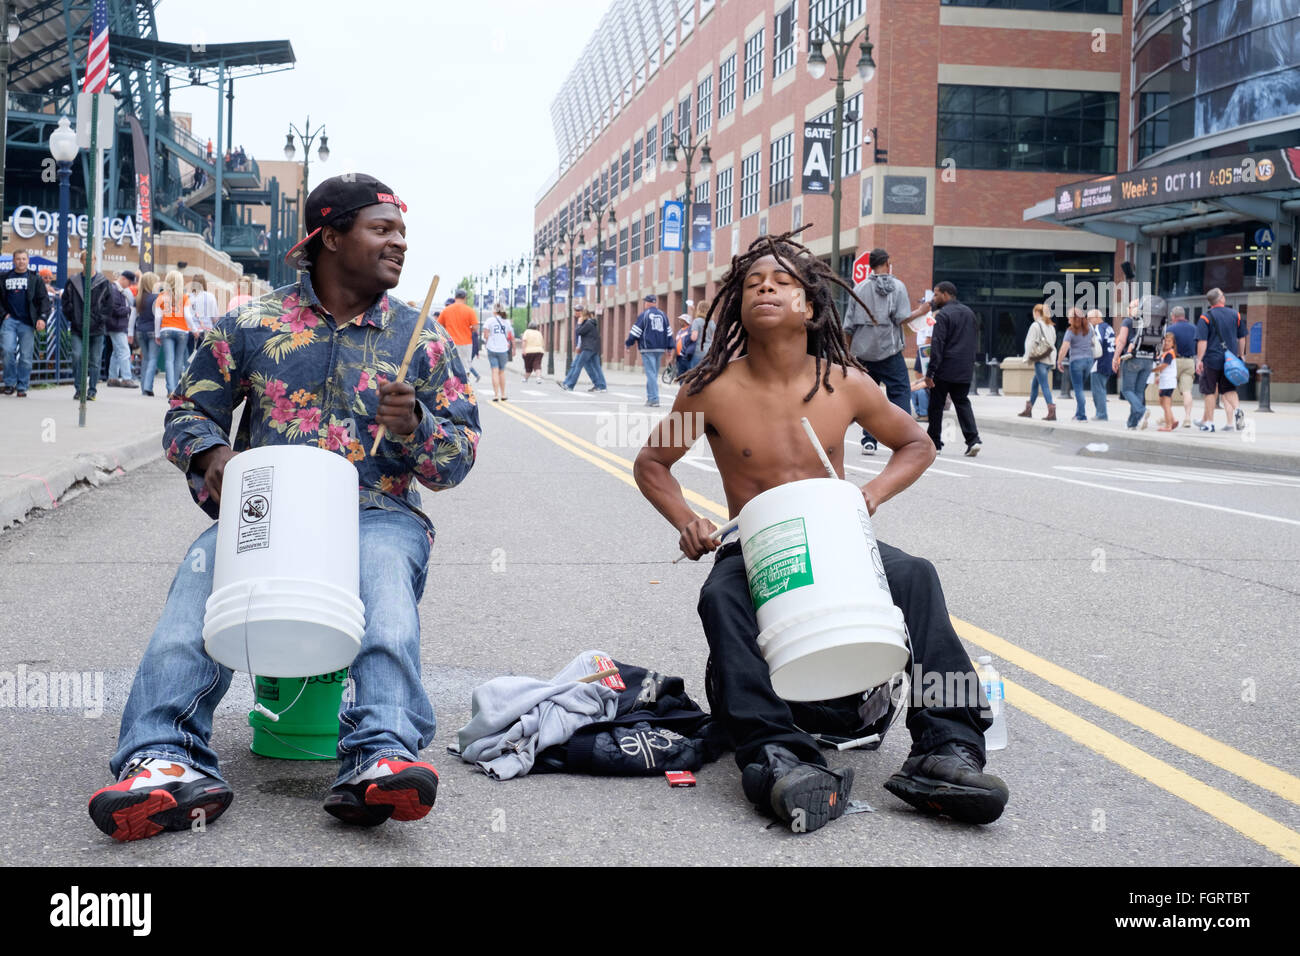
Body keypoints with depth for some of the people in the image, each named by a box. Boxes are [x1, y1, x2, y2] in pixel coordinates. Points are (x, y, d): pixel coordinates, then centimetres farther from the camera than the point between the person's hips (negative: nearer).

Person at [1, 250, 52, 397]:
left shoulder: (35, 279, 7)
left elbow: (44, 300, 3)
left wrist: (42, 318, -9)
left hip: (27, 323, -1)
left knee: (26, 356, -2)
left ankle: (22, 387, 6)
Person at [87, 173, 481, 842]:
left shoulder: (421, 339, 13)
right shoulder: (254, 325, 13)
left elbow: (460, 454, 11)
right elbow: (188, 411, 16)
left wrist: (415, 427, -12)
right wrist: (211, 451, -9)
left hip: (377, 514, 0)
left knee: (386, 575, -37)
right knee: (202, 574, -33)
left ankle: (380, 760, -54)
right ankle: (168, 761, -46)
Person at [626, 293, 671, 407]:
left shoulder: (644, 315, -3)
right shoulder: (663, 315, 13)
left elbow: (635, 331, -4)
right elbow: (668, 332, 14)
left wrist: (628, 344, 7)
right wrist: (669, 347, 18)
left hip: (648, 348, -5)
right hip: (660, 349, 5)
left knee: (651, 373, -7)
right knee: (654, 373, 14)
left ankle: (654, 399, -13)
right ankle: (650, 396, 18)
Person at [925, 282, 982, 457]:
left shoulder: (943, 315, -12)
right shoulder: (969, 312, 13)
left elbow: (937, 345, -17)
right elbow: (973, 340, 18)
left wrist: (930, 372, -17)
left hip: (945, 370, -7)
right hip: (965, 370, 7)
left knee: (936, 405, 5)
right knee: (962, 403, 10)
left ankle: (934, 441, 12)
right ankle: (973, 439, -6)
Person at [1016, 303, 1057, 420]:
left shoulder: (1036, 325, -7)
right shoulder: (1051, 326, 15)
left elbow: (1030, 342, -10)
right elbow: (1053, 341, 14)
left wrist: (1027, 357, -1)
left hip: (1040, 359, -8)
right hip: (1050, 359, 8)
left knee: (1045, 385, -10)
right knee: (1034, 384, 18)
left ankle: (1052, 412, -18)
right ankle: (1028, 410, 24)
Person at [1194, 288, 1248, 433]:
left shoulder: (1206, 317, -7)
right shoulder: (1236, 315, 6)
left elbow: (1202, 341, -12)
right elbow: (1242, 338, 12)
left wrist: (1199, 360, -8)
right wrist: (1240, 356, 23)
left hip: (1212, 360, -3)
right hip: (1230, 360, 3)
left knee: (1210, 391, 6)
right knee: (1229, 390, 10)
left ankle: (1208, 422, 11)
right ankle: (1236, 411, -15)